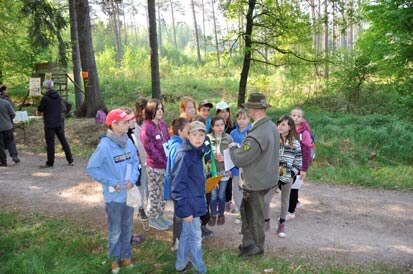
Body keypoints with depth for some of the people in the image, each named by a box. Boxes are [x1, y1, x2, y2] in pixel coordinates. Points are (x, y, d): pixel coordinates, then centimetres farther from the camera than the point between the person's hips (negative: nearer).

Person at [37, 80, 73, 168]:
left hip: (49, 124, -5)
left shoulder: (45, 98, -13)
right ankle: (70, 160, 11)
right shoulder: (58, 96, 5)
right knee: (63, 141, 9)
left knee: (50, 144, 2)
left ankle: (50, 163, 10)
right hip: (59, 123, 5)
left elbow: (39, 109, -4)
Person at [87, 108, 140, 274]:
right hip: (114, 196, -5)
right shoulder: (105, 146, -20)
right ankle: (115, 259, 34)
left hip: (129, 193, 5)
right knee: (115, 231, 13)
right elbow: (92, 168, -14)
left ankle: (126, 256, 38)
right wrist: (112, 182, -17)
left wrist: (133, 179, -11)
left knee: (127, 228, 20)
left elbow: (135, 162, 6)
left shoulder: (128, 142, -5)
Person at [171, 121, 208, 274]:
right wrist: (185, 209, -23)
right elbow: (178, 185, -23)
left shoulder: (196, 152, 6)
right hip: (189, 204, -9)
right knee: (195, 237, 5)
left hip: (194, 201, 9)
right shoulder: (184, 155, -21)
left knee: (187, 234, 21)